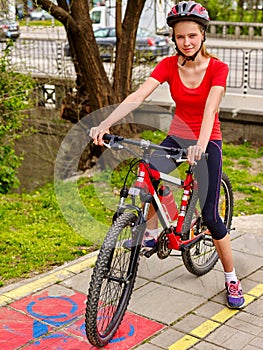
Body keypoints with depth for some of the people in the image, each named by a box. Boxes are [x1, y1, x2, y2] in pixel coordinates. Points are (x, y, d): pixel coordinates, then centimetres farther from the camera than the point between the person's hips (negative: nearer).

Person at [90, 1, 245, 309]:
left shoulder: (217, 68, -15)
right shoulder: (169, 65, -8)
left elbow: (210, 109, -30)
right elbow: (138, 96, -21)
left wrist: (200, 145, -49)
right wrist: (105, 124, -35)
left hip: (207, 142, -3)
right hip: (177, 136, 3)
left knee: (209, 215, -5)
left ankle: (231, 279, 13)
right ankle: (150, 233, 1)